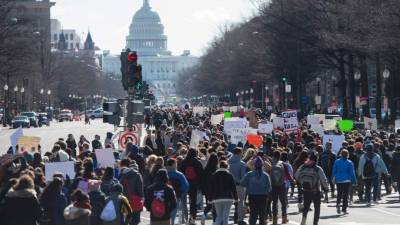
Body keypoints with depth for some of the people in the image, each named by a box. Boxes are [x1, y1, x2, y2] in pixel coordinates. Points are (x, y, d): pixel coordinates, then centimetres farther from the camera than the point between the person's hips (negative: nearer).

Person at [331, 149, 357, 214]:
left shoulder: (337, 161, 0)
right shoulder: (349, 163, -7)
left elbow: (334, 171, 4)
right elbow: (352, 173, -4)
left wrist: (333, 179, 15)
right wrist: (354, 181, 1)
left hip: (338, 180, 2)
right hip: (346, 181, -2)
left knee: (339, 194, 16)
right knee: (345, 195, 3)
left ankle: (338, 204, -7)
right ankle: (344, 209, 1)